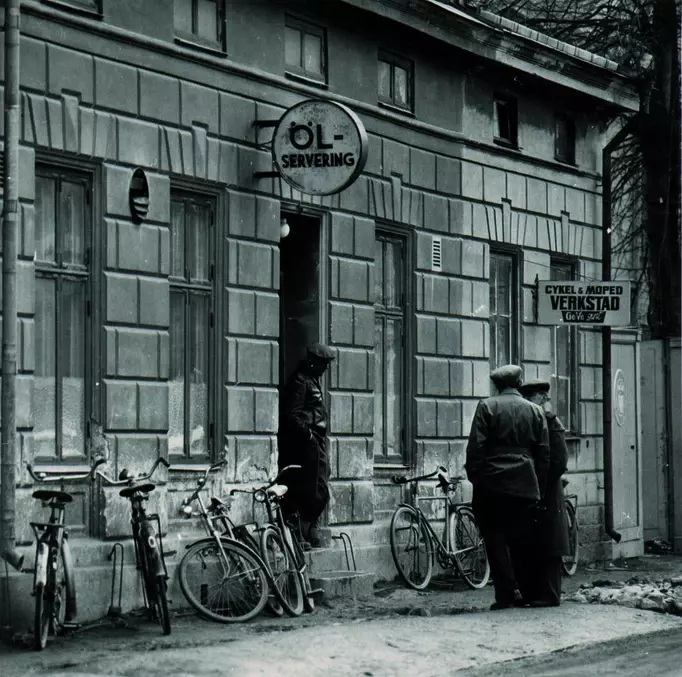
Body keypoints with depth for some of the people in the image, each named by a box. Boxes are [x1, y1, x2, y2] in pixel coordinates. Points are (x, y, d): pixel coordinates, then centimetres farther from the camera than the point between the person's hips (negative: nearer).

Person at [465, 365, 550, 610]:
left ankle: (506, 593, -4)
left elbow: (476, 447, -6)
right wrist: (539, 488, 12)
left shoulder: (487, 407, -1)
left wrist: (474, 477, 1)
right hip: (525, 486, 3)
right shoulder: (535, 411, 9)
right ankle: (521, 590, 10)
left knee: (495, 539, 1)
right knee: (520, 540, 10)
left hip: (492, 483, -3)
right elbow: (544, 453, 8)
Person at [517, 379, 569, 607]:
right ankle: (530, 593, 14)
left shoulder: (552, 424, -7)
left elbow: (559, 462, -11)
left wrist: (540, 487, -13)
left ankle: (549, 594, 0)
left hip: (546, 496, -7)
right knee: (527, 548, 8)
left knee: (547, 548, -3)